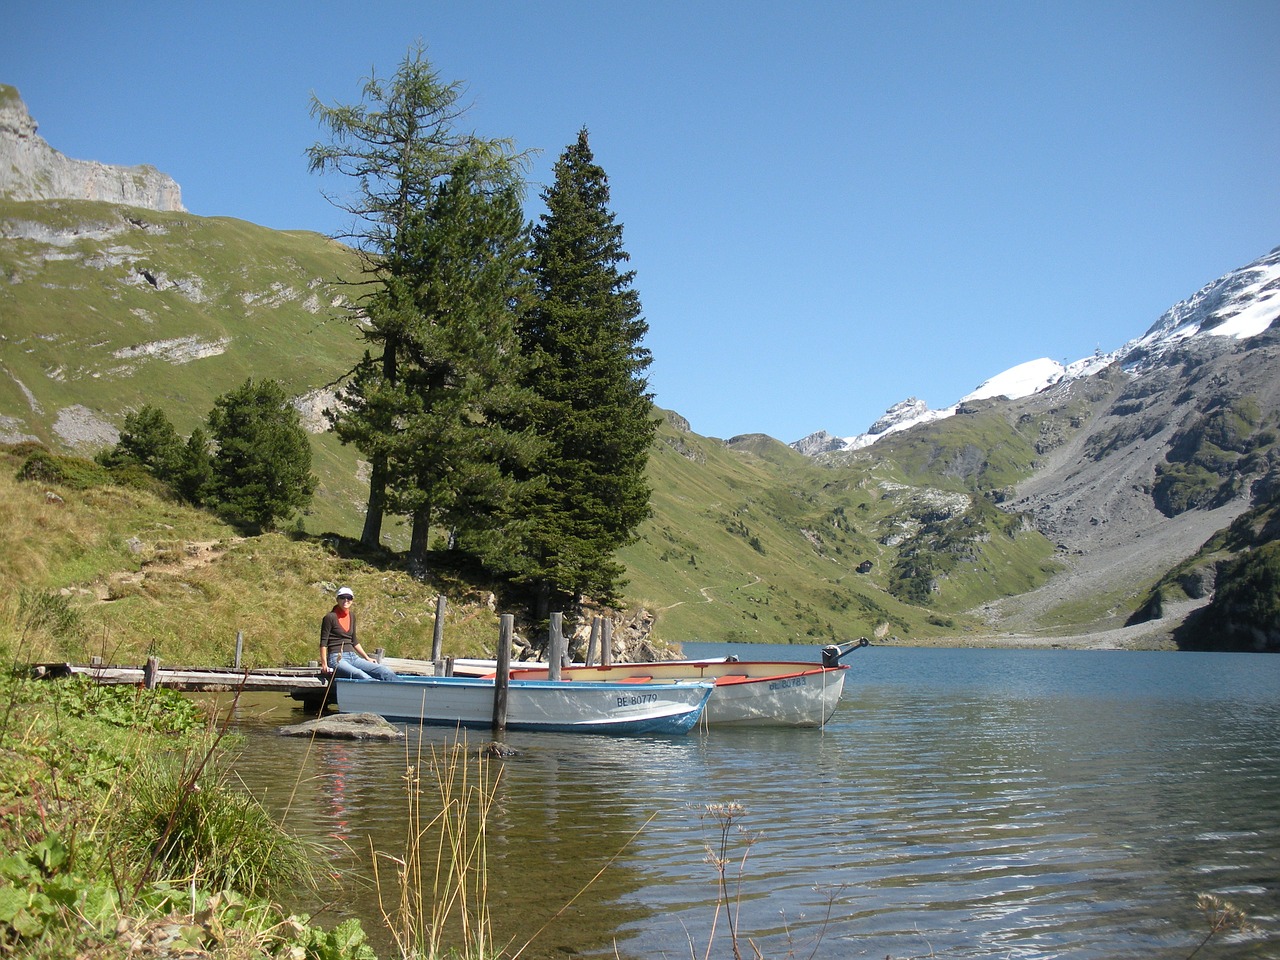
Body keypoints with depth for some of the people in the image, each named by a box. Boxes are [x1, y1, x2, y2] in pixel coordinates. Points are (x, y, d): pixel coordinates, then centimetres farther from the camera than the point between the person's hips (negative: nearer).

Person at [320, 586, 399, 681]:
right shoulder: (330, 617, -3)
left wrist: (367, 658, 24)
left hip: (353, 657, 7)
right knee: (363, 677, -35)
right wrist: (324, 664, -13)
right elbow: (323, 643, -5)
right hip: (337, 659, -7)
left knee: (386, 672, -14)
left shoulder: (352, 615, 16)